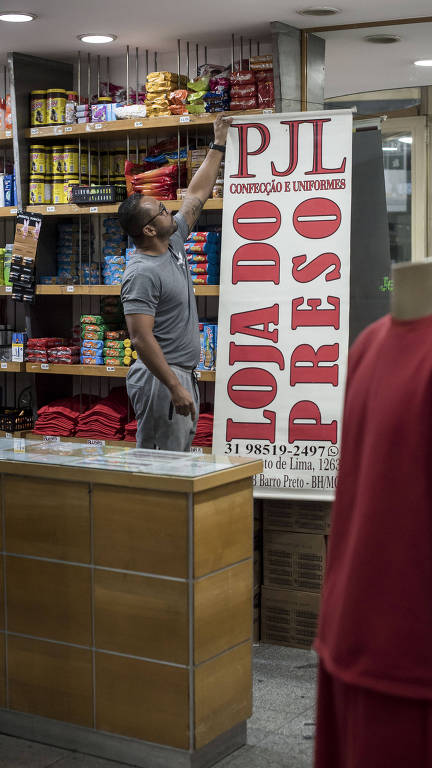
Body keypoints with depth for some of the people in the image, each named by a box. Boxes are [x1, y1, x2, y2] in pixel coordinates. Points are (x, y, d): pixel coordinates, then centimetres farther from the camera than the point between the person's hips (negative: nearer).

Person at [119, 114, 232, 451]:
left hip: (184, 373, 10)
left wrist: (218, 145, 23)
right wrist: (175, 388, -26)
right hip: (161, 378, -10)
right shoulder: (142, 273, -19)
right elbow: (142, 338, -24)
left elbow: (197, 194, 20)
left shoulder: (174, 242, 9)